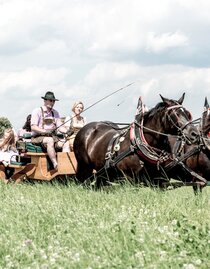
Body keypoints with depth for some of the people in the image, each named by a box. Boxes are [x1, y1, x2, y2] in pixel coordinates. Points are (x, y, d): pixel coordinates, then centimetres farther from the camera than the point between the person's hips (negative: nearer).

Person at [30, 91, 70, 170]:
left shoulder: (55, 113, 16)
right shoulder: (37, 111, -2)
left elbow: (60, 127, 11)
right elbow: (33, 127, -11)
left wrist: (67, 131, -11)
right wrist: (45, 131, -25)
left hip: (51, 136, 6)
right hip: (37, 137, -6)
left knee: (65, 143, -18)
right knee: (50, 140, -37)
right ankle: (55, 165, -42)